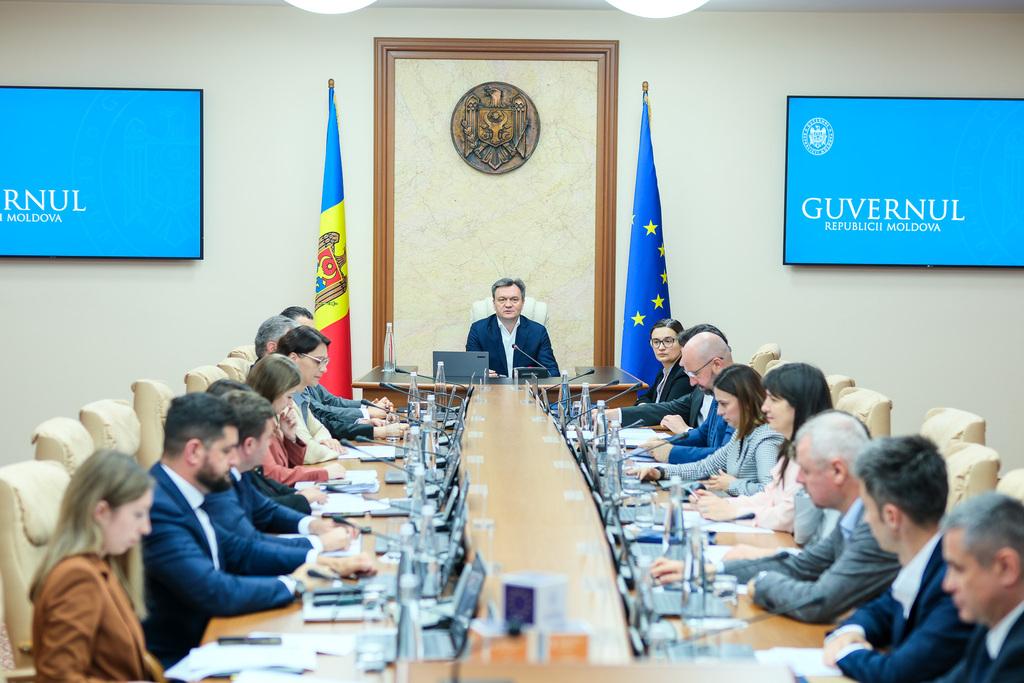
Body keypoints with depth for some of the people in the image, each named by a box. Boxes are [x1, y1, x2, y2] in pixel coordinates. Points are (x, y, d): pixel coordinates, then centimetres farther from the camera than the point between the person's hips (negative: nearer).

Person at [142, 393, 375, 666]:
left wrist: (323, 563, 2)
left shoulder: (177, 494, 3)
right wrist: (292, 583, -12)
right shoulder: (157, 509, -24)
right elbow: (216, 593, -28)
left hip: (201, 641, 8)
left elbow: (236, 549, 12)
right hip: (176, 661, -8)